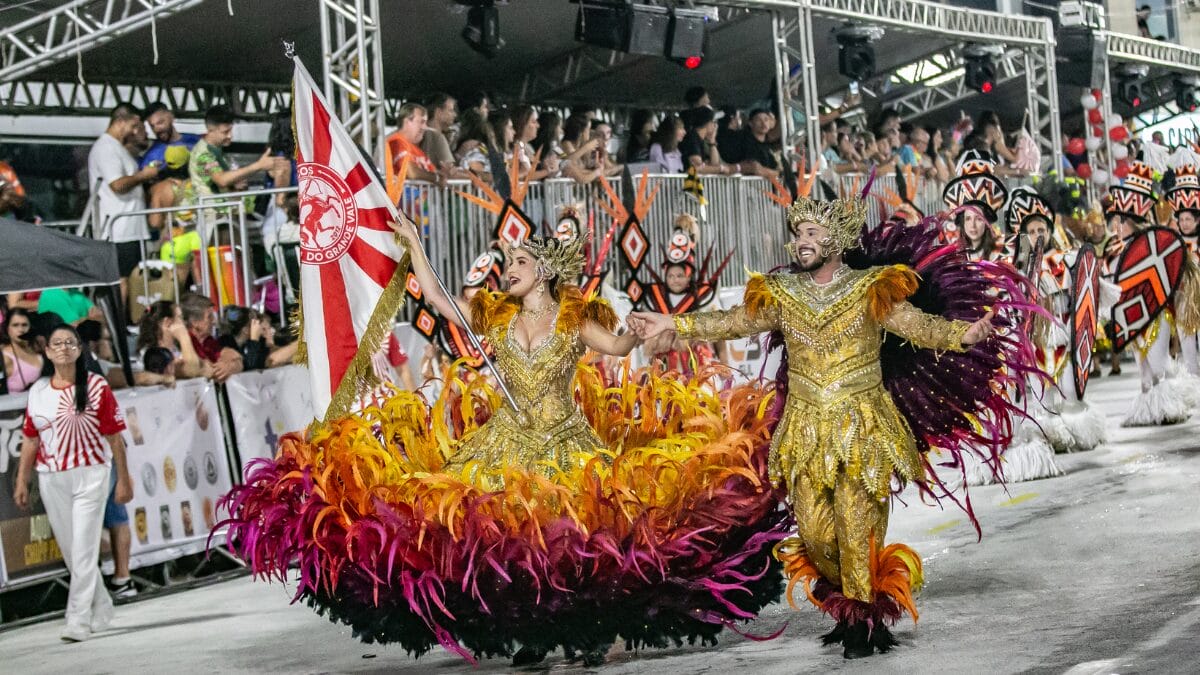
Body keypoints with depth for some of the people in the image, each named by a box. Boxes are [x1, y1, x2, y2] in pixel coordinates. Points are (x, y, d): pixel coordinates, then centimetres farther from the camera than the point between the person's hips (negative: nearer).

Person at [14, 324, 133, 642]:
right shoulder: (38, 391, 8)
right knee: (70, 550, 10)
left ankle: (79, 621, -7)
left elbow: (114, 436, -3)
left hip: (89, 475, -4)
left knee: (84, 549, -9)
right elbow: (30, 439, 12)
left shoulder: (96, 386, -3)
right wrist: (22, 481, 8)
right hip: (51, 480, 4)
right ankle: (101, 609, 28)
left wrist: (123, 479, -4)